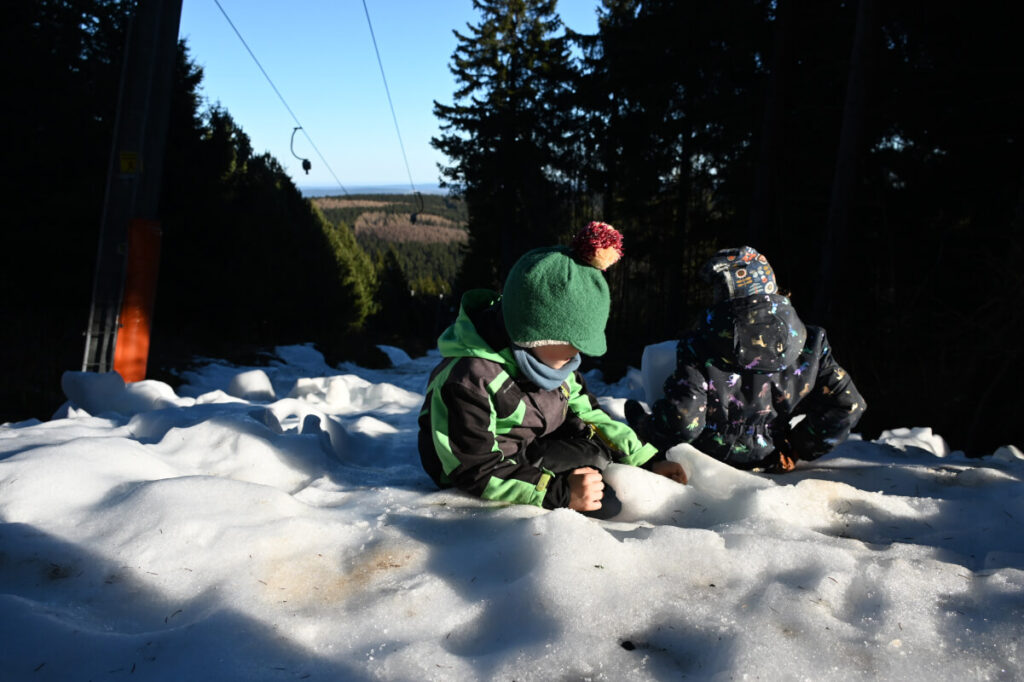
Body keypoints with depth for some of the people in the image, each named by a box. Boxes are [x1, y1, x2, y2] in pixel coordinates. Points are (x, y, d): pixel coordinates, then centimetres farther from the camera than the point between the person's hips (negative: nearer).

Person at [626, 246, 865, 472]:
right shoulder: (809, 342, -11)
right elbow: (847, 406, -8)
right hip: (767, 459, 4)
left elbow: (682, 422, -26)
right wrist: (797, 449, 1)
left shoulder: (698, 346, -22)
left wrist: (643, 426, -5)